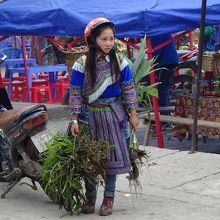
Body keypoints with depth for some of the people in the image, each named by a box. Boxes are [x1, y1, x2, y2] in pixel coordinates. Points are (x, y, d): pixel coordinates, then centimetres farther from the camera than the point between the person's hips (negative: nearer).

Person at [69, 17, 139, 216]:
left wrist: (132, 114, 1)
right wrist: (75, 119, -11)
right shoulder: (82, 64, -9)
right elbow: (75, 93, -7)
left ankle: (109, 198, 14)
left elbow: (129, 89, 2)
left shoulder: (119, 62, -4)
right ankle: (90, 197, 20)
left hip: (112, 115, 1)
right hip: (90, 116, -1)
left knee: (112, 156, 3)